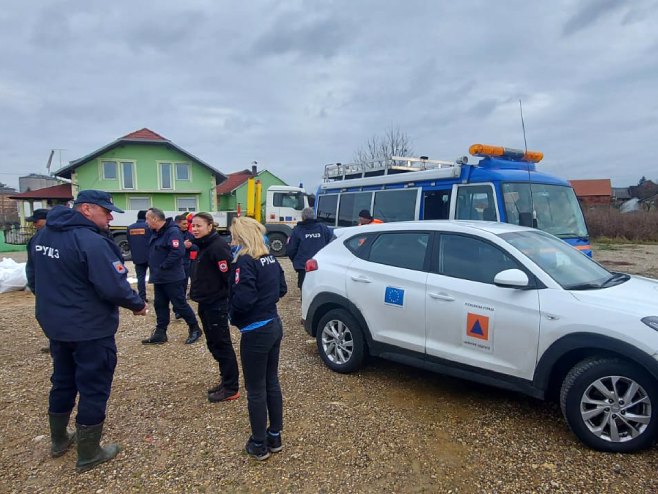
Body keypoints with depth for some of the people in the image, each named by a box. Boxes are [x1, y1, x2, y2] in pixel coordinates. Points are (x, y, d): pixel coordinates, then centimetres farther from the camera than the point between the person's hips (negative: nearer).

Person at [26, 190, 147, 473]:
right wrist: (138, 304, -11)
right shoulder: (91, 241, -24)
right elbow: (114, 288, -28)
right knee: (94, 388, 6)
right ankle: (88, 454, 20)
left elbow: (35, 279, 16)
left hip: (55, 325, 9)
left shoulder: (43, 235, 5)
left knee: (63, 380, 24)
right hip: (91, 330, -8)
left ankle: (58, 440, 41)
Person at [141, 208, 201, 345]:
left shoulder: (173, 231, -19)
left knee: (180, 304, -1)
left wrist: (163, 266, -22)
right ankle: (160, 333, 21)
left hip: (171, 277, -9)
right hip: (159, 277, 9)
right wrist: (155, 268, 9)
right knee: (160, 305, 12)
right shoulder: (156, 232, 12)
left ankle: (195, 329, 14)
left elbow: (177, 252, -29)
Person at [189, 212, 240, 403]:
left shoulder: (218, 246, -19)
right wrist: (197, 293, 16)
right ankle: (225, 381, 30)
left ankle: (231, 389, 10)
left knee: (222, 345, -1)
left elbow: (229, 275, -24)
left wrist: (229, 301, -21)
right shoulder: (201, 246, 11)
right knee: (213, 344, 17)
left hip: (217, 305, -10)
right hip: (206, 304, 10)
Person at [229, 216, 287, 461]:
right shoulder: (270, 258, 6)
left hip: (256, 332, -8)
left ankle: (259, 445, 22)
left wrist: (231, 314, -5)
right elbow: (281, 289, 15)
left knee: (256, 390, 7)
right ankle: (275, 437, 32)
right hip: (274, 325, 8)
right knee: (271, 382, 19)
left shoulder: (245, 262, -19)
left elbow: (243, 300, -24)